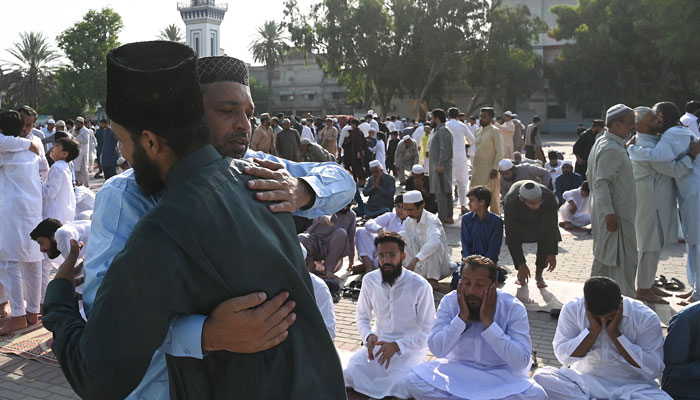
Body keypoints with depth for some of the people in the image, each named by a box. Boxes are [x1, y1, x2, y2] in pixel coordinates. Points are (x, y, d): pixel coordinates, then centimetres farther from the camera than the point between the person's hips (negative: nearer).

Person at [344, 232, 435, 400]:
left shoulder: (420, 286, -14)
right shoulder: (369, 280, -1)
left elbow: (428, 331, -10)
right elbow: (362, 317, 11)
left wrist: (397, 346, -23)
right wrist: (368, 336, -12)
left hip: (410, 348, -3)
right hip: (379, 343, 3)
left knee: (401, 387, -31)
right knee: (348, 374, -22)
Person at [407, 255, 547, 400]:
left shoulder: (513, 308, -15)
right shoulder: (450, 302, -9)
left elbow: (521, 362, -24)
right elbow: (437, 350, -14)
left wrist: (488, 320, -27)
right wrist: (462, 316, -23)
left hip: (500, 375, -1)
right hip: (458, 371, 1)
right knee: (414, 380, -23)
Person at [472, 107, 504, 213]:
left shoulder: (495, 132, -8)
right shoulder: (478, 132, 15)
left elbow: (500, 152, -13)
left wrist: (495, 169, -19)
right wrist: (473, 166, 15)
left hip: (489, 169, -8)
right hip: (477, 169, 8)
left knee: (492, 196, -2)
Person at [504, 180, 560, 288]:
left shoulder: (549, 197, -40)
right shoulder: (510, 203, -43)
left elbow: (552, 226, -28)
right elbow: (512, 236, -38)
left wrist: (552, 254, -29)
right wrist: (521, 264, -36)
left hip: (540, 216, 1)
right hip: (519, 218, -1)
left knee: (545, 239, -19)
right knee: (513, 241, -19)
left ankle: (539, 274, 2)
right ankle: (521, 273, 5)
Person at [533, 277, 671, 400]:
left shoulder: (646, 317, -11)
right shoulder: (572, 309, -7)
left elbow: (653, 369, -15)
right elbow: (563, 356, -9)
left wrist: (614, 333, -19)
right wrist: (593, 330, -19)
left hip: (629, 385, 0)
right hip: (583, 380, 1)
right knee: (542, 376, -25)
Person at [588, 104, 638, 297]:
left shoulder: (601, 143, 13)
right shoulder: (612, 149, -19)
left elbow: (591, 176, 19)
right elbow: (601, 182, -25)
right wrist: (609, 213, -26)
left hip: (601, 210, 11)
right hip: (616, 212, -11)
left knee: (604, 256, 18)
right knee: (624, 260, -3)